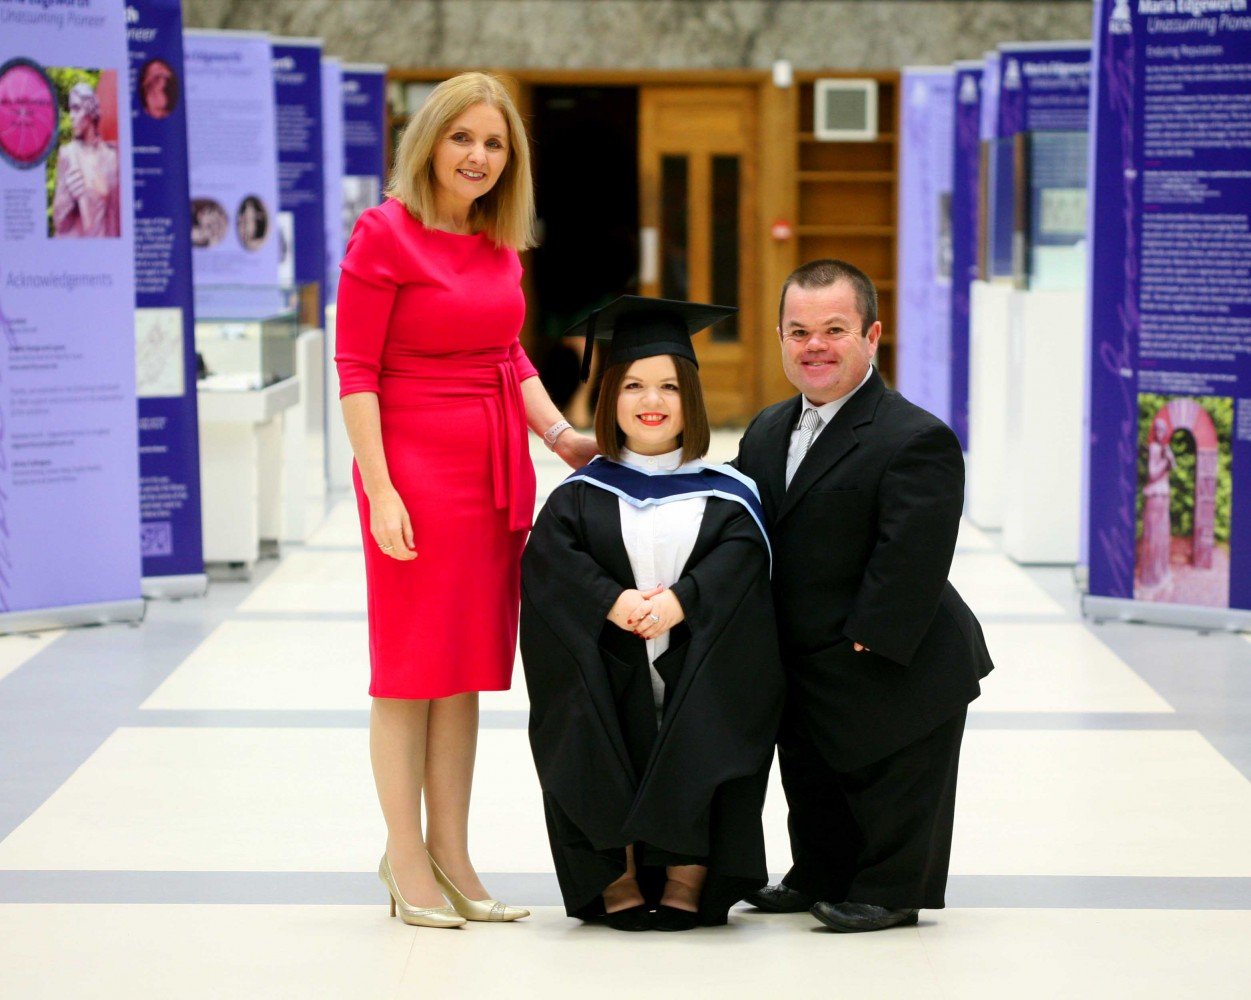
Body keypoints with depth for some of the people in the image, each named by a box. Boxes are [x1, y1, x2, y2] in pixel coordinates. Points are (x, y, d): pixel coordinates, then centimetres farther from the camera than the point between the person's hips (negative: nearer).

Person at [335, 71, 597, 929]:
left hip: (496, 471, 7)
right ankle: (406, 863, 9)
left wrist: (559, 434, 6)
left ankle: (451, 856, 18)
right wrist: (379, 490, -17)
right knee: (410, 667, 0)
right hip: (415, 467, -7)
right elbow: (356, 369, -11)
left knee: (467, 669, 10)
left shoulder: (499, 241, 11)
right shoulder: (386, 232, -9)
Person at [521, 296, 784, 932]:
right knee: (581, 714, -25)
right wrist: (613, 602, -21)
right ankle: (616, 879, -13)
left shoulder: (724, 496, 10)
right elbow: (549, 554, -5)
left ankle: (688, 877, -13)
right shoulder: (582, 494, 11)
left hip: (699, 670, -1)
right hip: (608, 676, 1)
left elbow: (741, 556, -6)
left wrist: (679, 601, -23)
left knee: (714, 722, -26)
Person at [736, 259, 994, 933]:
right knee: (813, 787, 20)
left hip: (896, 672, -8)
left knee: (890, 794, 5)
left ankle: (889, 894, 20)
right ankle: (818, 880, 37)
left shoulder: (917, 441, -19)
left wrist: (866, 644, -24)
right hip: (802, 671, 8)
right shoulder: (766, 433, 7)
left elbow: (910, 557, -24)